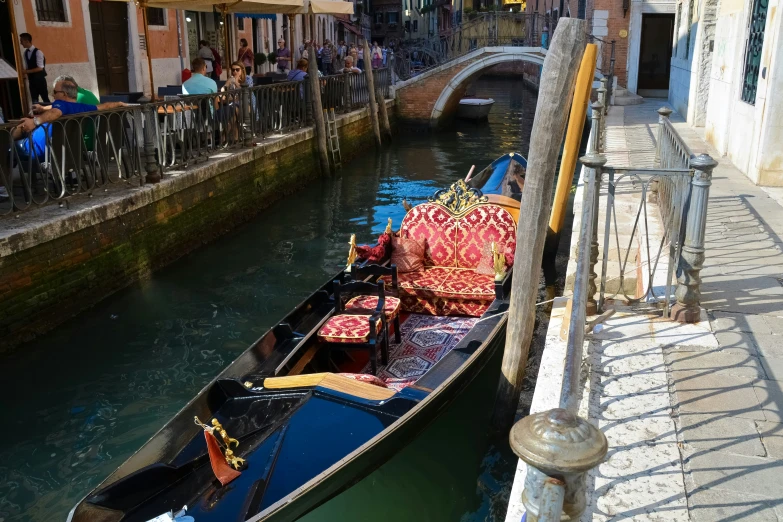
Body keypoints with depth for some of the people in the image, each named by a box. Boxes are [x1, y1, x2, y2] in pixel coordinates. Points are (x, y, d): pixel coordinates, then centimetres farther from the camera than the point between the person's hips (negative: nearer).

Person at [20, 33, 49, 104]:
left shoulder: (38, 52, -13)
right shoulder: (25, 52, 7)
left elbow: (40, 68, -19)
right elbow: (26, 67, 9)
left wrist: (26, 71, -19)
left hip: (40, 79, -6)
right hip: (31, 80, 6)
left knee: (45, 99, -1)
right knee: (34, 100, 10)